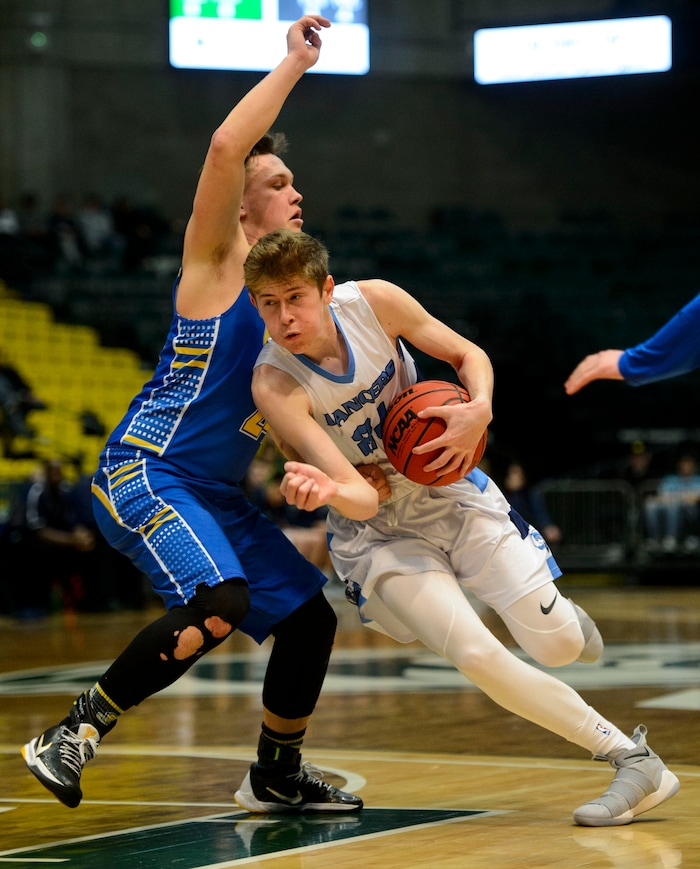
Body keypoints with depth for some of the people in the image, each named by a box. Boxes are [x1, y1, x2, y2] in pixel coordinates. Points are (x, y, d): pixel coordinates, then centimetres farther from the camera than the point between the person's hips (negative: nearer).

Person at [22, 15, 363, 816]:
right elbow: (225, 147, -25)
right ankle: (74, 734, -19)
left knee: (309, 614, 9)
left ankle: (277, 776, 26)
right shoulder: (217, 257, -6)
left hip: (217, 492, 9)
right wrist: (294, 64, -19)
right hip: (144, 471, -9)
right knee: (219, 602, -30)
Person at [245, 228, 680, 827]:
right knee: (476, 656, -23)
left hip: (452, 492, 2)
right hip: (378, 532, -2)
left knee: (559, 648, -7)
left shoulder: (372, 301, -16)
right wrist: (327, 490, -52)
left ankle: (558, 615, 34)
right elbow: (362, 499, -28)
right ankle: (634, 761, -11)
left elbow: (468, 354, 0)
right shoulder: (274, 384, -23)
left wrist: (480, 409, -22)